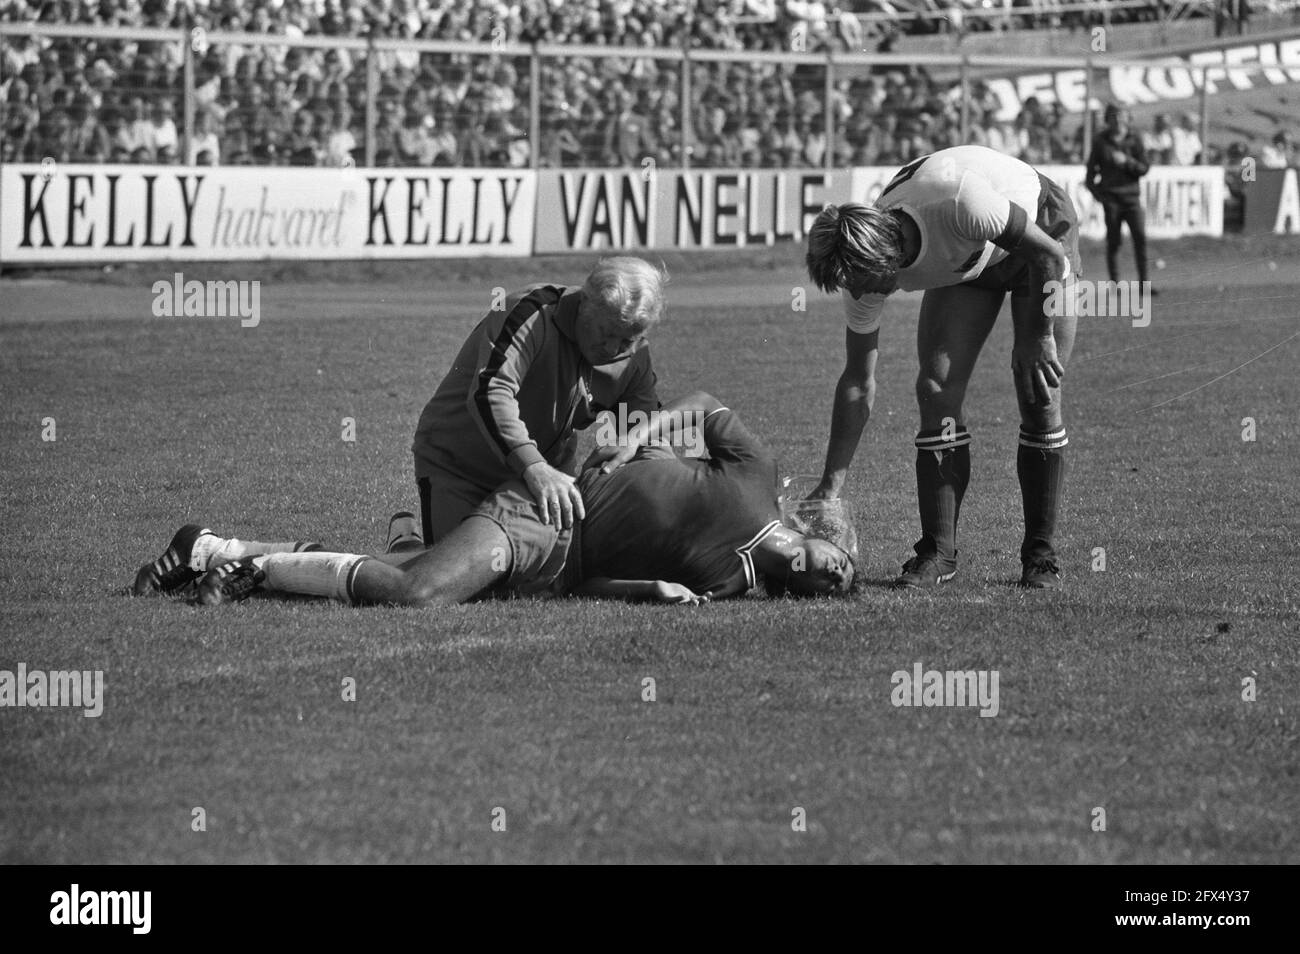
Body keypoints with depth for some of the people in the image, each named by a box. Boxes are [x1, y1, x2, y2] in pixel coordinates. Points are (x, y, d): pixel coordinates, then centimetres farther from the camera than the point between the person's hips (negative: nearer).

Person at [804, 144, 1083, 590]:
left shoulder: (958, 202, -44)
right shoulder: (863, 268, -24)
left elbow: (1049, 253, -29)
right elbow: (858, 382, -14)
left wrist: (1041, 337, -23)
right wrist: (830, 487, -16)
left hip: (1042, 229, -4)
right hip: (963, 261, 4)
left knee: (1038, 398, -13)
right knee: (937, 389, -12)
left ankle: (1041, 555, -3)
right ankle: (937, 553, -5)